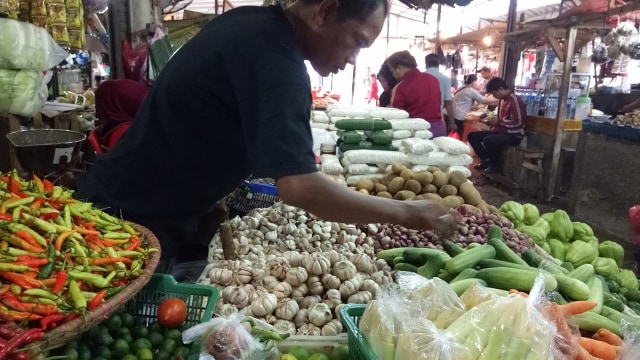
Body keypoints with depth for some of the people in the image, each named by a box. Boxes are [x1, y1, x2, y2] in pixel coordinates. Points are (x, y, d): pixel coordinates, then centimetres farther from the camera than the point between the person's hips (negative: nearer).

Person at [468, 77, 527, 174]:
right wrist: (493, 121, 4)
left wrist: (498, 121, -16)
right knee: (472, 136, 2)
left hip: (513, 135, -9)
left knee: (488, 140, -37)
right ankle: (486, 160, 6)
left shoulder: (514, 100, -17)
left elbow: (518, 122, -22)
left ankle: (495, 165, -11)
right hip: (501, 131, 10)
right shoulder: (503, 99, 11)